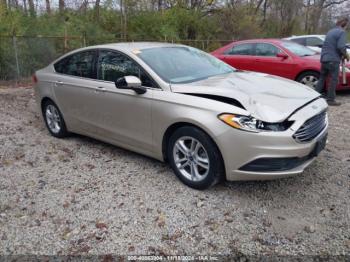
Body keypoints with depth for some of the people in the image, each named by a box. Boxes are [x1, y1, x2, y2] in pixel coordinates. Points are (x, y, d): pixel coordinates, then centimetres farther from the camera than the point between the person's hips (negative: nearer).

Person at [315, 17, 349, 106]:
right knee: (334, 79, -2)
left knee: (322, 78, 15)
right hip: (333, 59, -8)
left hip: (324, 58, 8)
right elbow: (341, 46, -19)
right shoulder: (341, 32, -7)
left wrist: (342, 54, 24)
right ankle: (330, 99, 0)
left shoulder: (330, 31, 18)